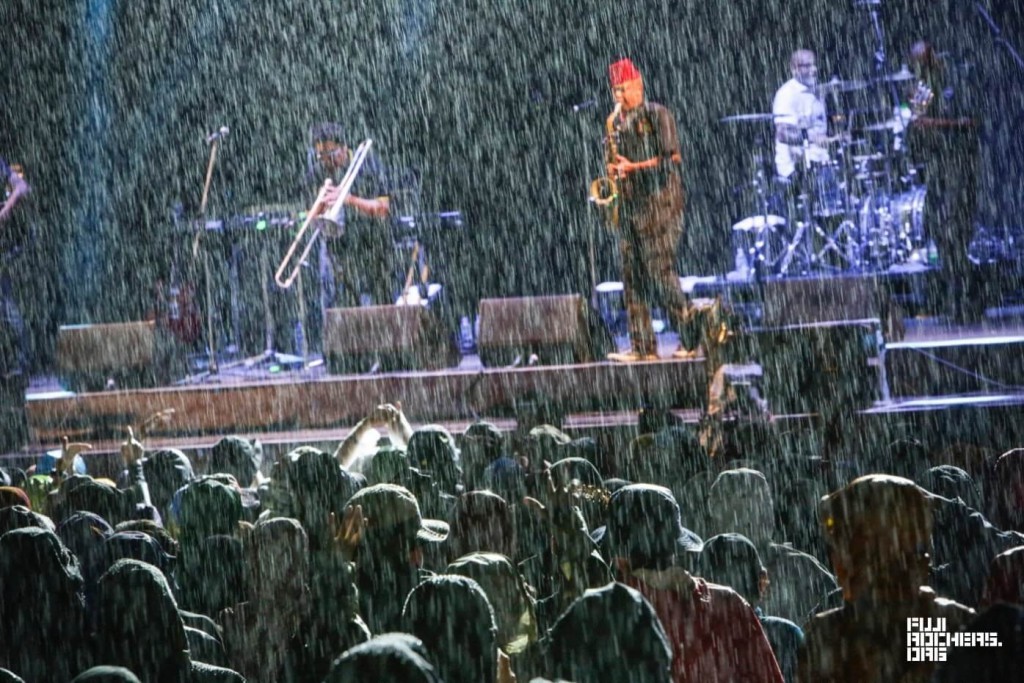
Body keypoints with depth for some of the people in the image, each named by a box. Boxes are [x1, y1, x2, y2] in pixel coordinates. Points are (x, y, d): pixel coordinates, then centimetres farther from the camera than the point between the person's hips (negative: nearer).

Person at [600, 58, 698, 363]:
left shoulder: (656, 115, -4)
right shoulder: (617, 122, 17)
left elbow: (672, 158, -11)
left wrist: (633, 167, -15)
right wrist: (613, 170, 2)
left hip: (659, 203, -7)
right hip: (629, 206, 8)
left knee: (661, 273, -11)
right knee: (633, 278, 3)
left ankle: (691, 339, -5)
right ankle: (642, 346, 5)